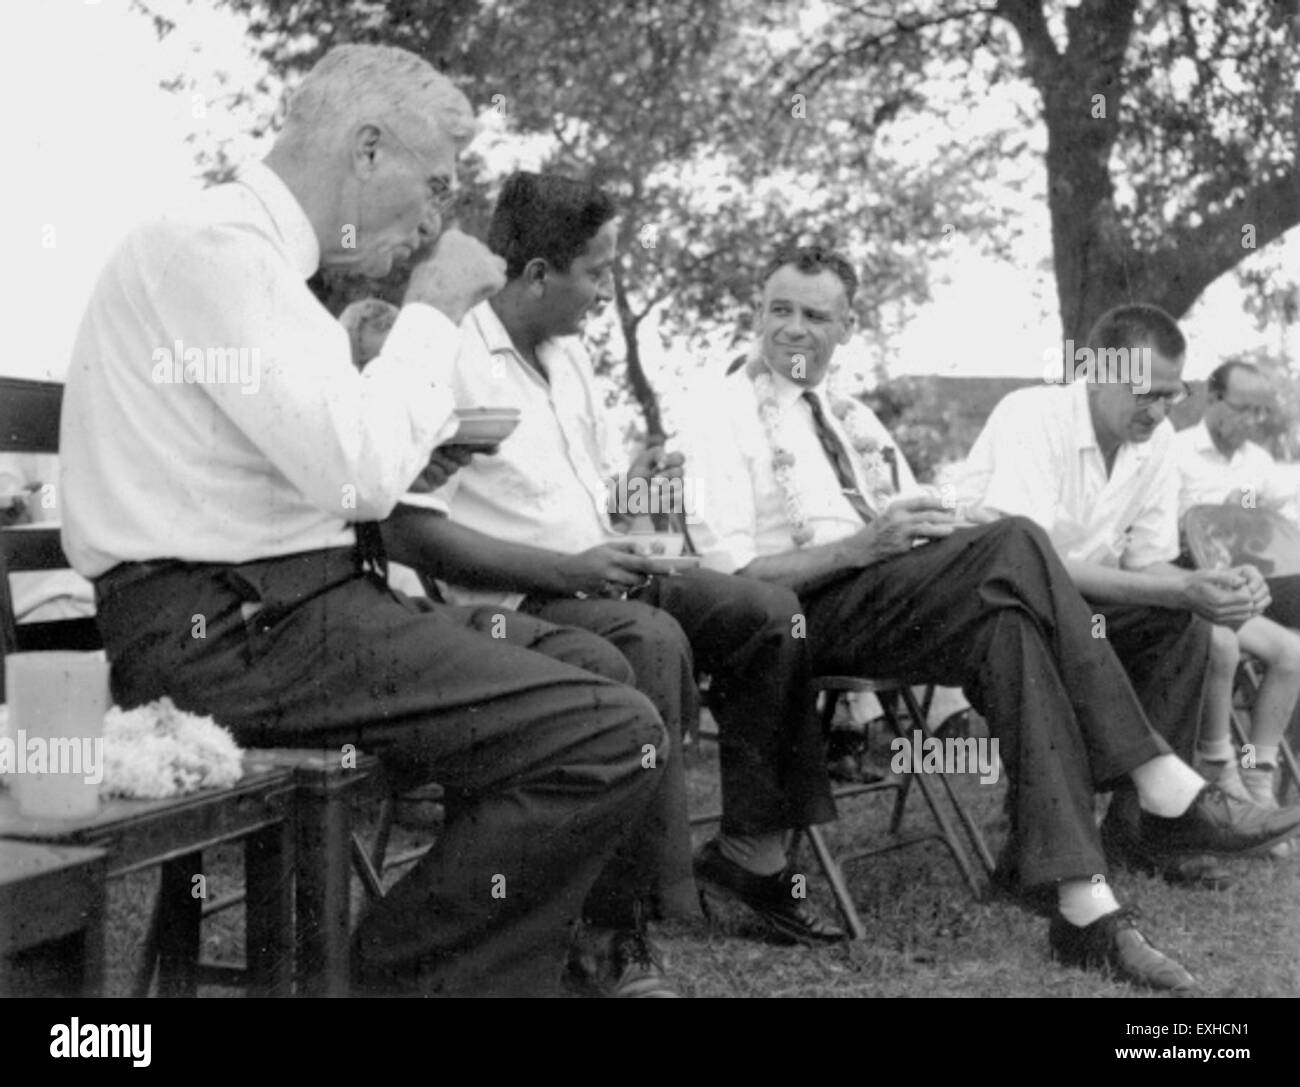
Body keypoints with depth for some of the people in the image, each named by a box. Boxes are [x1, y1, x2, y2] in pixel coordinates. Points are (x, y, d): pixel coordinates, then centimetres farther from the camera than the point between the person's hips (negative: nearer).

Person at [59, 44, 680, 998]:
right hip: (227, 625, -11)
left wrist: (409, 443, 7)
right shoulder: (214, 243, -14)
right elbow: (356, 473, -22)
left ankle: (605, 950, 25)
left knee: (594, 666, 15)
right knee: (618, 736, -18)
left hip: (280, 604, 11)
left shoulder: (253, 252, 18)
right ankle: (403, 975, -2)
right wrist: (433, 310, -9)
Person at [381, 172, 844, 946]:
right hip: (512, 604, -9)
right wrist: (567, 568, -21)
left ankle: (752, 847, -1)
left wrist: (623, 491, 3)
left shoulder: (567, 352, 16)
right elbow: (411, 533, -18)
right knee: (652, 639, -34)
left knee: (768, 612, -7)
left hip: (596, 575, 9)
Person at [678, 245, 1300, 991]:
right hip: (808, 616, -6)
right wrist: (863, 545, -20)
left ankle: (1083, 902, -32)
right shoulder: (721, 412, 1)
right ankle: (1169, 792, -28)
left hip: (888, 595, 7)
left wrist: (940, 531, -4)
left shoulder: (853, 417, 24)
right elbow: (730, 571, -10)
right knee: (1016, 545, -27)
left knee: (1007, 624, -28)